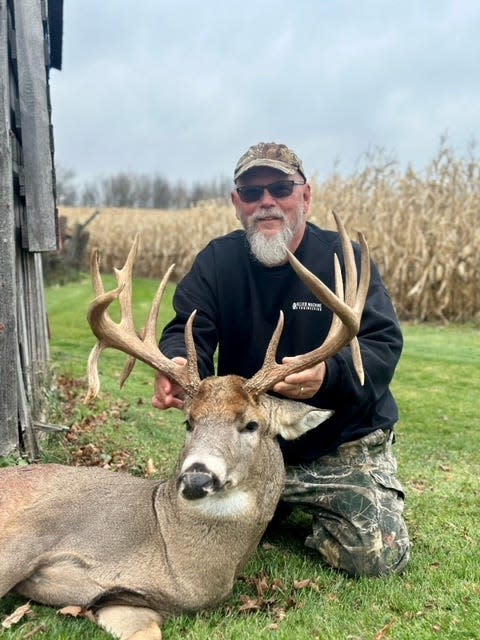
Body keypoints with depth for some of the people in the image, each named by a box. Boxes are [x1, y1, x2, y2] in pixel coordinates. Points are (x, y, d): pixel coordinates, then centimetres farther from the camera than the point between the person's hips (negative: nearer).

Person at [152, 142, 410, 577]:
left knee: (380, 556, -14)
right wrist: (176, 364, -37)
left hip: (344, 444, -2)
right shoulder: (217, 260, 0)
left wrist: (329, 373, -43)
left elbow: (384, 346, -19)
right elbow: (187, 331, -11)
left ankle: (306, 510, 19)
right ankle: (276, 506, 22)